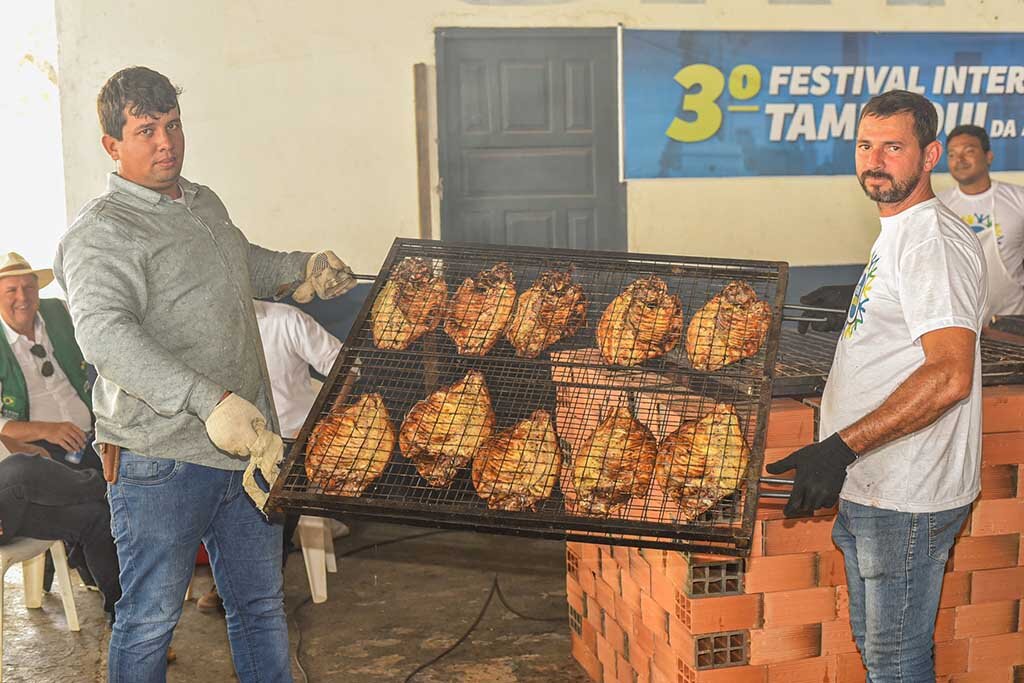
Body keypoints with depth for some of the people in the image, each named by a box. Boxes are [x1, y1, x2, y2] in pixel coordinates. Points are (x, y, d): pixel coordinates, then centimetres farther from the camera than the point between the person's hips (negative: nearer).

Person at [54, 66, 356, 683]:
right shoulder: (101, 231, -12)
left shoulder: (205, 203, 15)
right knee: (151, 617, 4)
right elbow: (104, 333, -29)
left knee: (261, 606, 16)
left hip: (248, 442, 8)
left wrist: (301, 267, 18)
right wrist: (209, 400, -39)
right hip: (161, 458, -7)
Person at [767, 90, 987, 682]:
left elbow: (950, 375, -28)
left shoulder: (935, 239, -17)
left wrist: (840, 448, -31)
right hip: (867, 490, 10)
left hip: (907, 499, -10)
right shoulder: (897, 234, 15)